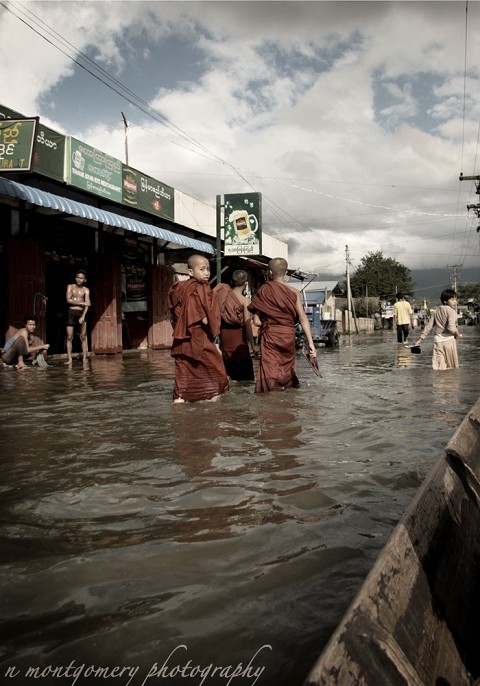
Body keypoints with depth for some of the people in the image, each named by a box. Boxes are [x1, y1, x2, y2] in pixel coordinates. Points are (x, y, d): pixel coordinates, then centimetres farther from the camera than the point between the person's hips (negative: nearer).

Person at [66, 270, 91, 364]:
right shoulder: (70, 286, 7)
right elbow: (68, 300, -5)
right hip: (71, 312, 0)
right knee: (69, 337, -2)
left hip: (81, 313, 0)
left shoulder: (86, 290, 5)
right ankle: (69, 358, 1)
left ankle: (84, 358, -1)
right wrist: (81, 303, -10)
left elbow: (87, 305, -5)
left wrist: (83, 316, -18)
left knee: (83, 336, -4)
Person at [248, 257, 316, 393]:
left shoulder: (263, 291, -4)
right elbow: (303, 318, -6)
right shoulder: (293, 292, 1)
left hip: (270, 336, -3)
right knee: (287, 372, 17)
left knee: (270, 377, -2)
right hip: (289, 336, 3)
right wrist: (310, 343, -8)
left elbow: (256, 321, -5)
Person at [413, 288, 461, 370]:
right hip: (449, 340, -5)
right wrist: (457, 334, -5)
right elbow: (451, 327, -23)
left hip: (438, 340, 5)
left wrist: (421, 338, 14)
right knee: (451, 366, 6)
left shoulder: (436, 311, 10)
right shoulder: (451, 311, -9)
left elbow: (429, 326, 10)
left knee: (439, 367, 3)